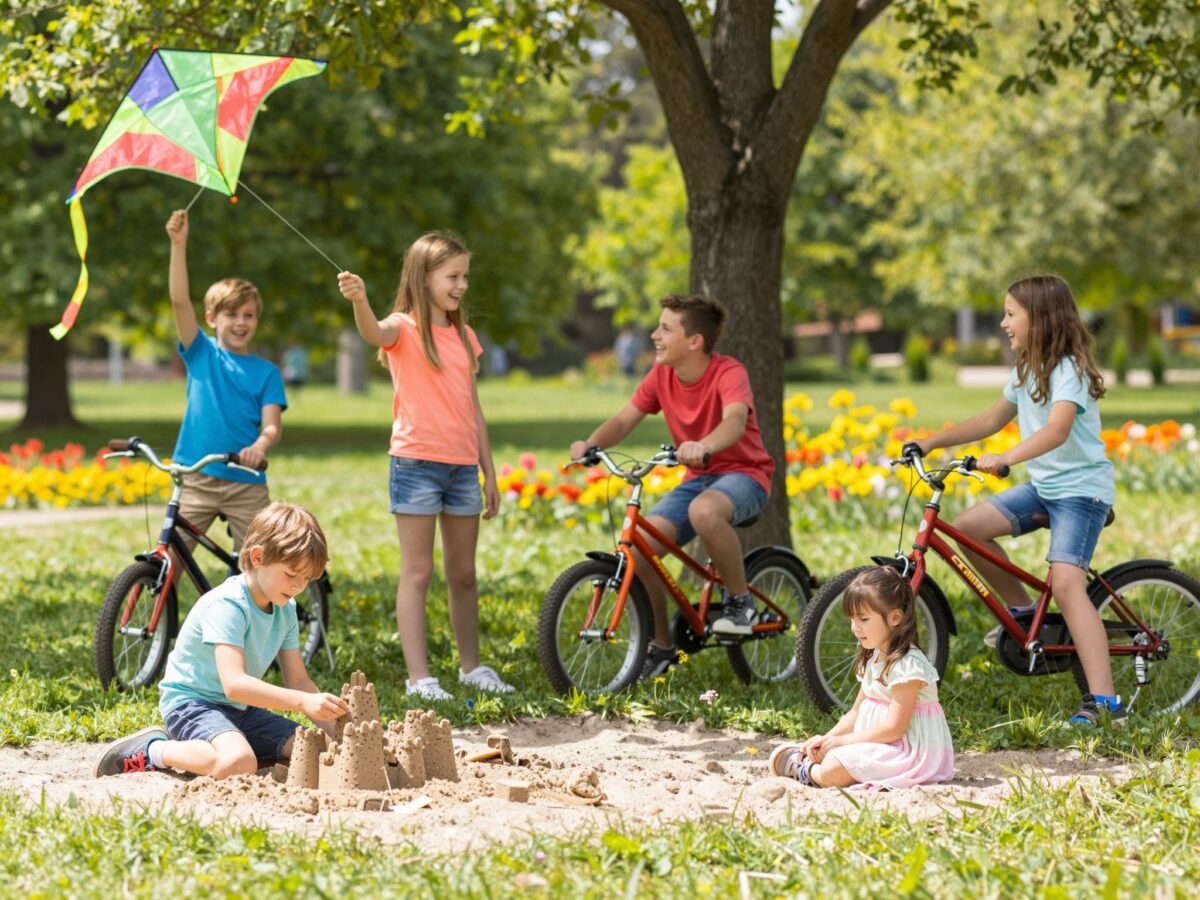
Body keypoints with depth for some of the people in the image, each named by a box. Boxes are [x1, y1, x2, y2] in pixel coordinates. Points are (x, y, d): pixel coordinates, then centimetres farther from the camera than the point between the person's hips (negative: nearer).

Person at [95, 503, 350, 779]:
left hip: (241, 709, 9)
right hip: (190, 702, -9)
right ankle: (151, 751, -12)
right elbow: (234, 683, -34)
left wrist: (335, 728, -9)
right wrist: (303, 702, -42)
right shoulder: (227, 606, -23)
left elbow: (298, 680, 7)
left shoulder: (285, 609, 4)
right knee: (238, 762, -38)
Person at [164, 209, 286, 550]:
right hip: (196, 480, 0)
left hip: (246, 485, 0)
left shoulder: (266, 372, 5)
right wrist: (178, 244, -18)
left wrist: (260, 446, -30)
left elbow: (272, 425, -5)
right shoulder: (201, 354, 5)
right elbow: (180, 301, -7)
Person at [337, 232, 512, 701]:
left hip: (463, 465, 6)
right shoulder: (405, 328, -4)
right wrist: (360, 301, -52)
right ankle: (418, 676, -4)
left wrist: (490, 475, 15)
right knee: (417, 572, -4)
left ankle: (471, 665, 24)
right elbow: (374, 333, -29)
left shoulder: (463, 336, 15)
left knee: (463, 573, 13)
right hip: (417, 462, -6)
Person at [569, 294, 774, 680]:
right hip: (698, 476, 6)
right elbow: (623, 420, -1)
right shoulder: (662, 374, -1)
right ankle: (661, 645, 3)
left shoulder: (728, 373, -19)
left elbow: (735, 420, -39)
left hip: (743, 472, -6)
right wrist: (591, 444, -24)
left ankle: (741, 601, -17)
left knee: (704, 510, -41)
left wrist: (703, 446, -60)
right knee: (638, 546, -17)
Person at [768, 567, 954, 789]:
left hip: (913, 753, -10)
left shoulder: (907, 665, -19)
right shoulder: (873, 659, 13)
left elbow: (894, 728, -22)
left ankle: (806, 771, 1)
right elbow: (856, 713, 17)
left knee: (833, 770, -22)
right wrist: (826, 738, 0)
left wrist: (840, 740, -16)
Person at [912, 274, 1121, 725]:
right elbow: (991, 420, 21)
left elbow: (1057, 429, -36)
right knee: (967, 528, -4)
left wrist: (1005, 459, -48)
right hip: (1042, 485, 9)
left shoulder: (1069, 370, -19)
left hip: (1081, 488, -9)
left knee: (1066, 583, -23)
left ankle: (1104, 701, -27)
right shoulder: (1027, 371, 10)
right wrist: (931, 442, 15)